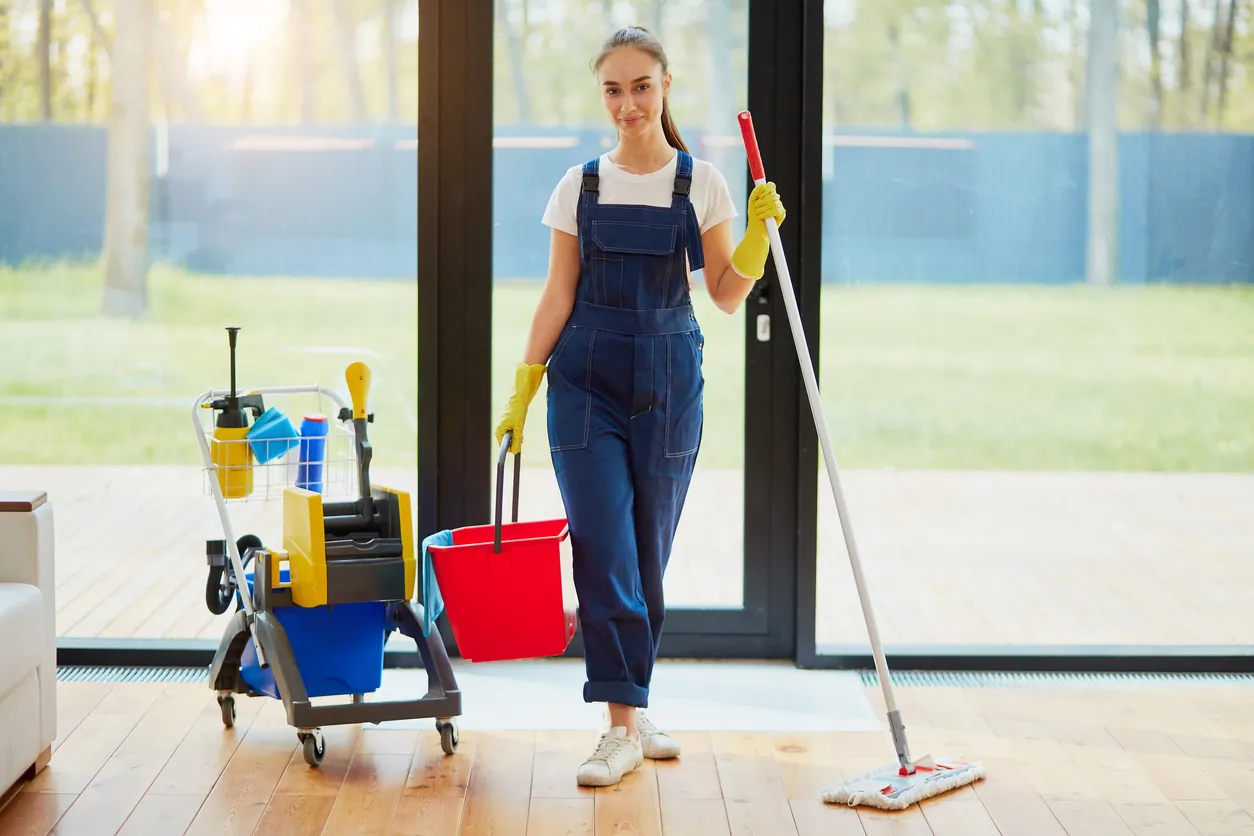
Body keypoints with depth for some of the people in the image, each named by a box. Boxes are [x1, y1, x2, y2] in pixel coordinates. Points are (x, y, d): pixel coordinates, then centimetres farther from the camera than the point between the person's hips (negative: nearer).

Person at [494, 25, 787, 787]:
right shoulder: (580, 185, 4)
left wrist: (761, 229, -12)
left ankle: (632, 708, 22)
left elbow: (727, 295, 3)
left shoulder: (701, 182, 2)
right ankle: (623, 729, -6)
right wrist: (521, 392, 0)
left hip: (668, 381, 0)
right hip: (587, 380, 0)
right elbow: (558, 297, 5)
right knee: (604, 551, -9)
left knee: (649, 554, 7)